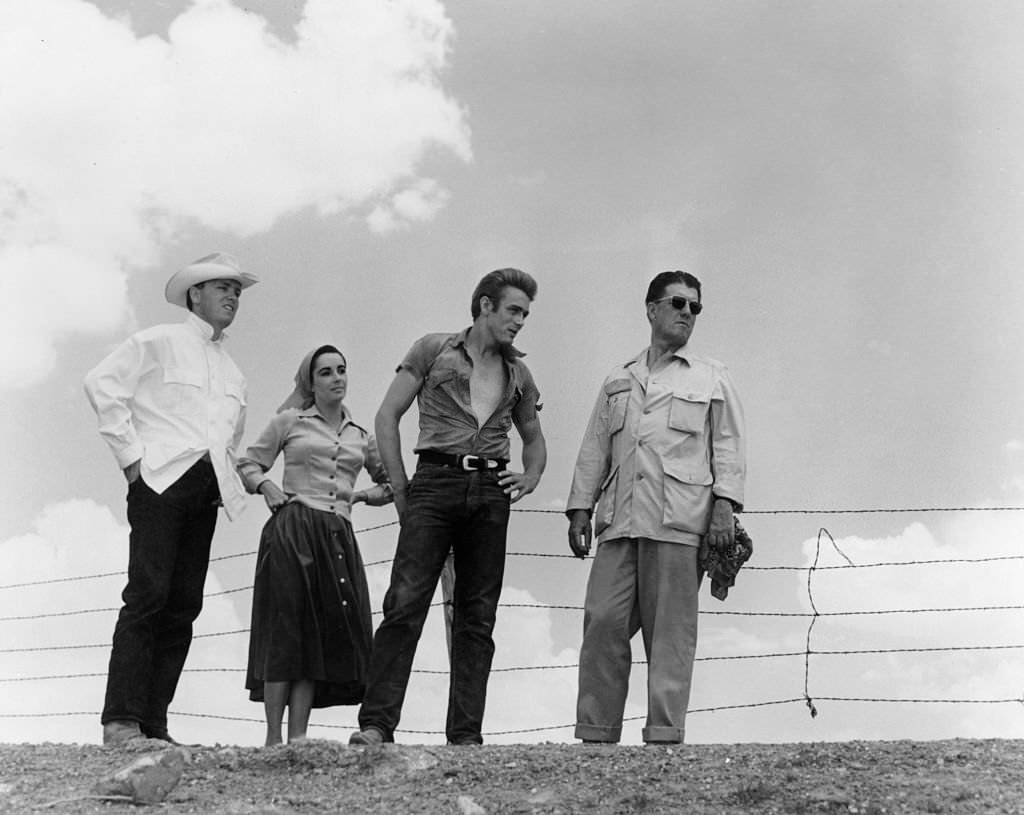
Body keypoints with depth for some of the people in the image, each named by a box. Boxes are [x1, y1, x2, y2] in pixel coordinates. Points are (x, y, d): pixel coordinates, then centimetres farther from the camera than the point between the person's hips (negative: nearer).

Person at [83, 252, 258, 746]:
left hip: (208, 490, 6)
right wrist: (130, 453, -9)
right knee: (149, 595, -17)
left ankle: (153, 724, -2)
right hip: (162, 478, -6)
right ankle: (121, 722, -19)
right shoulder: (160, 342, 7)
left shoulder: (233, 375, 27)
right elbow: (102, 383, -3)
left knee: (184, 606, -2)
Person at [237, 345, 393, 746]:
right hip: (291, 531, -4)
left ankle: (298, 735, 2)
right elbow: (248, 463, 12)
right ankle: (274, 736, -4)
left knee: (324, 634, -1)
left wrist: (362, 495, 9)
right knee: (287, 628, -8)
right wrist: (266, 485, -7)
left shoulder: (361, 437, 17)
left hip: (338, 537, 4)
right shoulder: (290, 422, 7)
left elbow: (391, 483, 26)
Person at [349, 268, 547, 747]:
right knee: (405, 602, -13)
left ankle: (466, 735, 5)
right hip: (436, 480, -4)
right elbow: (387, 417, 4)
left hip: (491, 492, 4)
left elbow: (533, 438, 32)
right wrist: (400, 488, -1)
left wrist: (530, 478, 11)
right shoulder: (433, 350, 6)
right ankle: (376, 723, -12)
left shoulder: (518, 373, 18)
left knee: (477, 616, 2)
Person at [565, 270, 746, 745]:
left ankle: (664, 733, -2)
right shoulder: (618, 381, 22)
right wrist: (580, 508, 10)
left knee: (670, 631, -5)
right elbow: (594, 450, 20)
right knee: (603, 621, -5)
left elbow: (728, 448, 8)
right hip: (620, 522, 3)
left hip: (678, 524, -2)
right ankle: (595, 733, -1)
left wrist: (724, 504, -6)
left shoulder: (711, 379, 15)